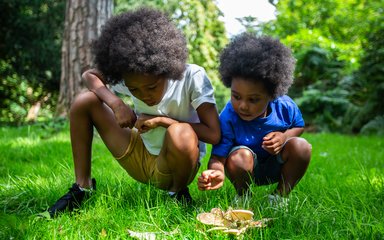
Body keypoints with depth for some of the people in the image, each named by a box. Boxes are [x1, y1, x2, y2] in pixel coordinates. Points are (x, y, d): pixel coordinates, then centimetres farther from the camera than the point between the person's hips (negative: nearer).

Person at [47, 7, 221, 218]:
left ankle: (179, 192, -8)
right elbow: (89, 75, -1)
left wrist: (162, 120, -25)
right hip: (140, 157, 4)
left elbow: (214, 134, -27)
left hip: (173, 167, -4)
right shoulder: (129, 77, -13)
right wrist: (115, 103, -20)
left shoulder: (192, 76, -25)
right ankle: (82, 187, 1)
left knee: (181, 134, -41)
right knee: (84, 102, -10)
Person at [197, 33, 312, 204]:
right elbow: (218, 157, -31)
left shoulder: (284, 106, -18)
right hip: (246, 170, -2)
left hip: (275, 169, 3)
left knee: (301, 146, -23)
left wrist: (284, 136, -20)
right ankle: (243, 196, -2)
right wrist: (217, 172, -57)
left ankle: (281, 195, -2)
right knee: (240, 156, -35)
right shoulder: (228, 118, -28)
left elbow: (299, 126, 4)